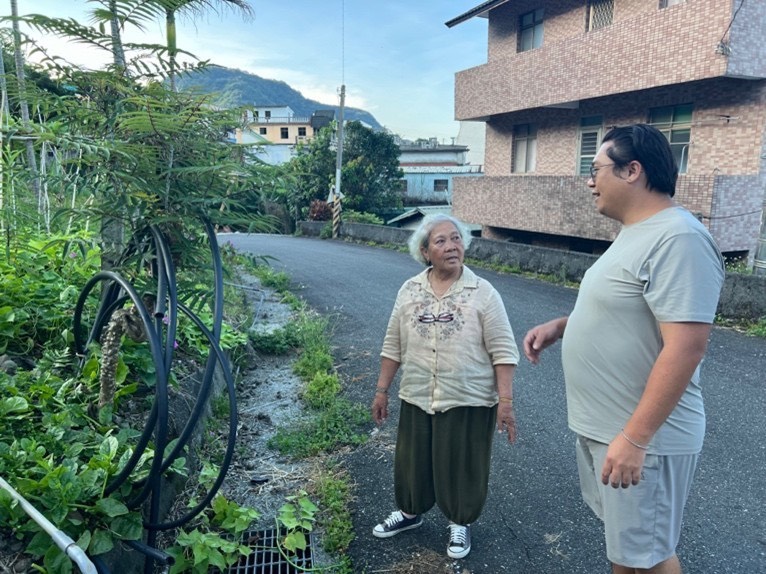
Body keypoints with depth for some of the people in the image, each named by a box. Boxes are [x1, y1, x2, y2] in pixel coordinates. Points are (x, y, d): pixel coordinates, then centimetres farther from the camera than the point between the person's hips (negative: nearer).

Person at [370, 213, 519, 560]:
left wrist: (505, 401, -14)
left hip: (469, 401, -3)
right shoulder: (409, 290, 1)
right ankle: (410, 512, 43)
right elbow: (393, 346, 6)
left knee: (463, 465, 11)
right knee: (412, 461, 18)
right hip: (417, 399, 3)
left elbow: (503, 351, -10)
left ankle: (460, 523, 36)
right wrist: (382, 391, 7)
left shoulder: (482, 292, -10)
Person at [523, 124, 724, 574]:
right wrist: (559, 326, 5)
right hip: (603, 424, 9)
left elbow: (685, 348, -28)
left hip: (641, 436, -9)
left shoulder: (678, 238, -23)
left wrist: (634, 439, -28)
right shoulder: (636, 234, 10)